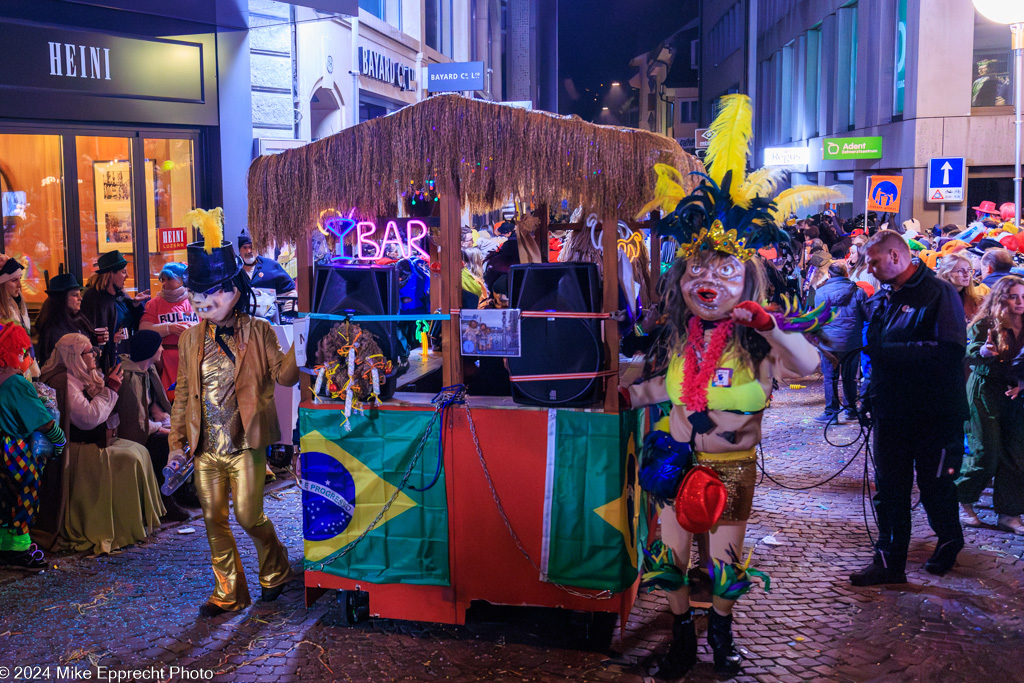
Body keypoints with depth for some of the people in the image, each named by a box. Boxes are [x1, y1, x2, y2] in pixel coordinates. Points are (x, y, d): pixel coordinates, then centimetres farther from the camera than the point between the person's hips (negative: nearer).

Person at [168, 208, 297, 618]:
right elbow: (183, 392, 12)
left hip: (245, 444, -4)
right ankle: (228, 594, 22)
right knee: (214, 520, 7)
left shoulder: (257, 332, -4)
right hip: (206, 447, 4)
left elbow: (283, 375, -9)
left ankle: (275, 570, 25)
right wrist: (177, 441, 9)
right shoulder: (191, 339, 8)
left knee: (247, 515, -5)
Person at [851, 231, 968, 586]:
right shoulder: (882, 297, 10)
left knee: (934, 484, 11)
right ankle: (889, 560, 14)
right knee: (889, 488, 6)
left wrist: (889, 351, -26)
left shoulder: (938, 293, -12)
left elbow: (950, 349, -25)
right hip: (891, 411, 6)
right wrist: (871, 397, 11)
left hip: (933, 413, -6)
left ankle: (949, 541, 37)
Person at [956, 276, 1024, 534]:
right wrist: (983, 352, -39)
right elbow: (969, 355, -18)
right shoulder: (985, 324, -7)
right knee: (987, 454, -6)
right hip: (985, 393, -5)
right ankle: (961, 499, 17)